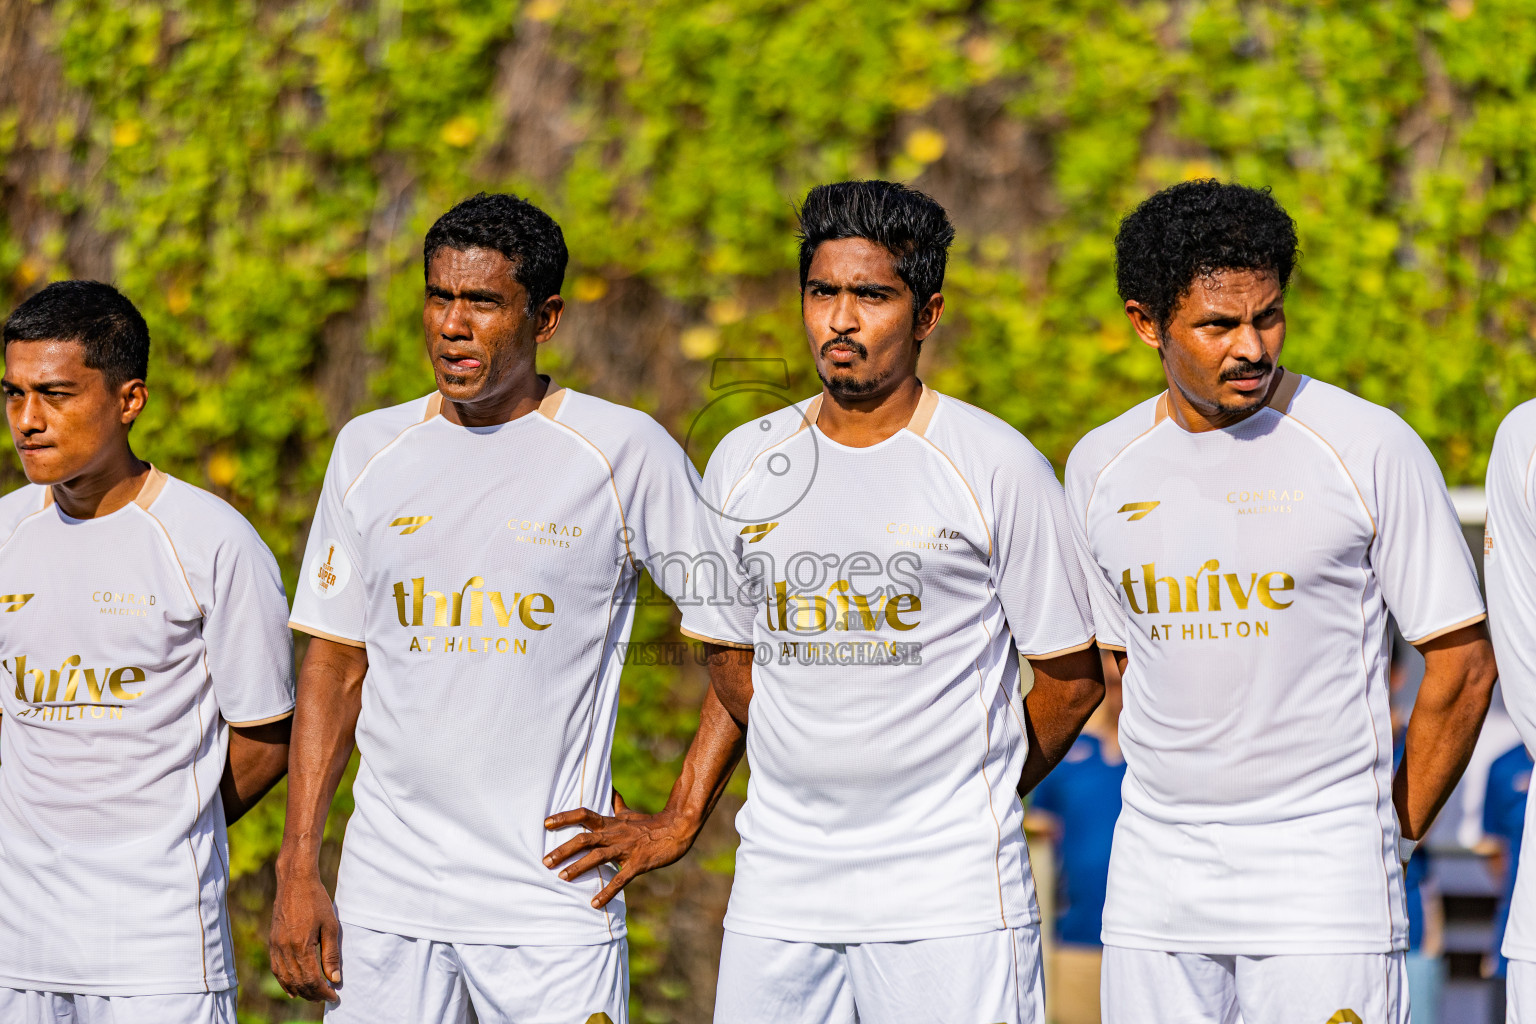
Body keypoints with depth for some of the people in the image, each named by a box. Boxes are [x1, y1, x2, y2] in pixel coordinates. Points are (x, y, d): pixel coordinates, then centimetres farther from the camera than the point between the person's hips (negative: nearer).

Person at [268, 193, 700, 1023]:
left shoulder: (623, 451, -3)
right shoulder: (370, 450, 9)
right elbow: (335, 664, 12)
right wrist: (297, 867, 5)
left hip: (552, 904, -3)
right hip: (386, 893, 3)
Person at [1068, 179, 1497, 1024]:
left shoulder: (1371, 448, -6)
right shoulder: (1100, 465, 7)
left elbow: (1462, 663, -1)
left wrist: (1397, 833, 2)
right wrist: (1181, 800, 15)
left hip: (1322, 878, -4)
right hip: (1153, 879, 4)